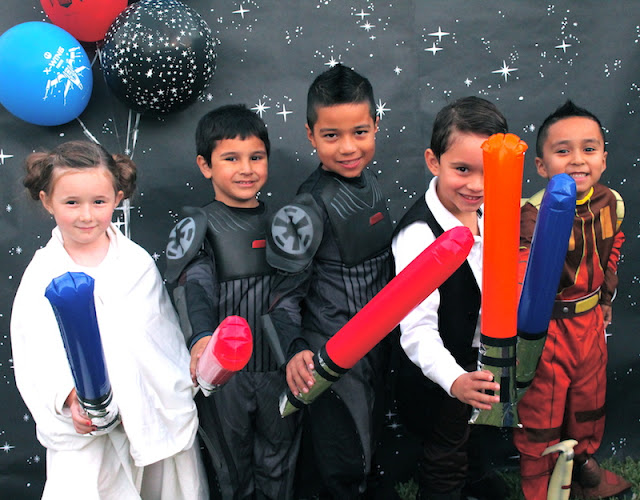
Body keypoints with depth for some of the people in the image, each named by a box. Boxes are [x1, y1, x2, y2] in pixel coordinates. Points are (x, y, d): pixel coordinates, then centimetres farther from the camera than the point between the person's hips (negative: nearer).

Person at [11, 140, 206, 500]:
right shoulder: (43, 275, -3)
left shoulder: (138, 262, 1)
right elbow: (35, 355, -9)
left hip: (159, 415, 2)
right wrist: (68, 397, -26)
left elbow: (167, 334, 6)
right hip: (84, 428, -1)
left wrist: (182, 397, 3)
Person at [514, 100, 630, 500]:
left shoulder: (611, 203, -5)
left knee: (590, 399, 26)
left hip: (590, 319, 6)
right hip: (548, 325, -6)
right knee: (540, 411, 9)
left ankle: (584, 463, 54)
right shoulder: (536, 213, -25)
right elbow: (526, 271, -37)